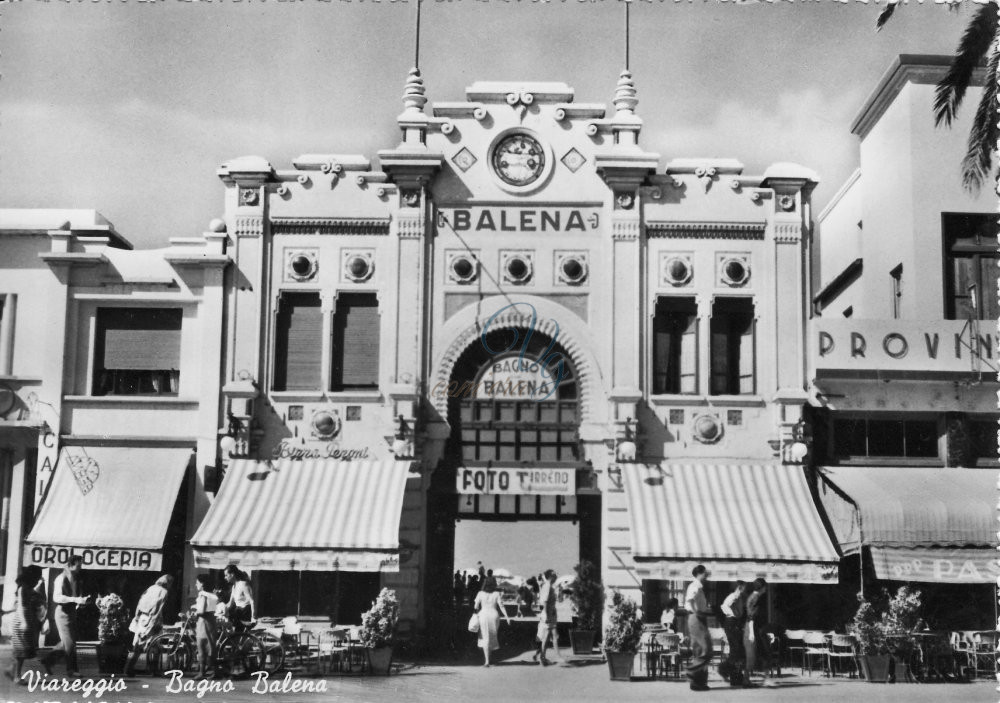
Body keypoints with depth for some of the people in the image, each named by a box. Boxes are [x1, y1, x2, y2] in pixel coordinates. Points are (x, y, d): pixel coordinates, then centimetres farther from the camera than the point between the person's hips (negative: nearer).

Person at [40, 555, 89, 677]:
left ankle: (47, 660, 26)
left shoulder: (75, 579, 10)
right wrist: (75, 599, -31)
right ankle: (72, 669, 6)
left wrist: (83, 600, -2)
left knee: (66, 643, 13)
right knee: (69, 643, -4)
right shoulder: (61, 578, -13)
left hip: (72, 612, 8)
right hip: (63, 613, -8)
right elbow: (57, 597, -23)